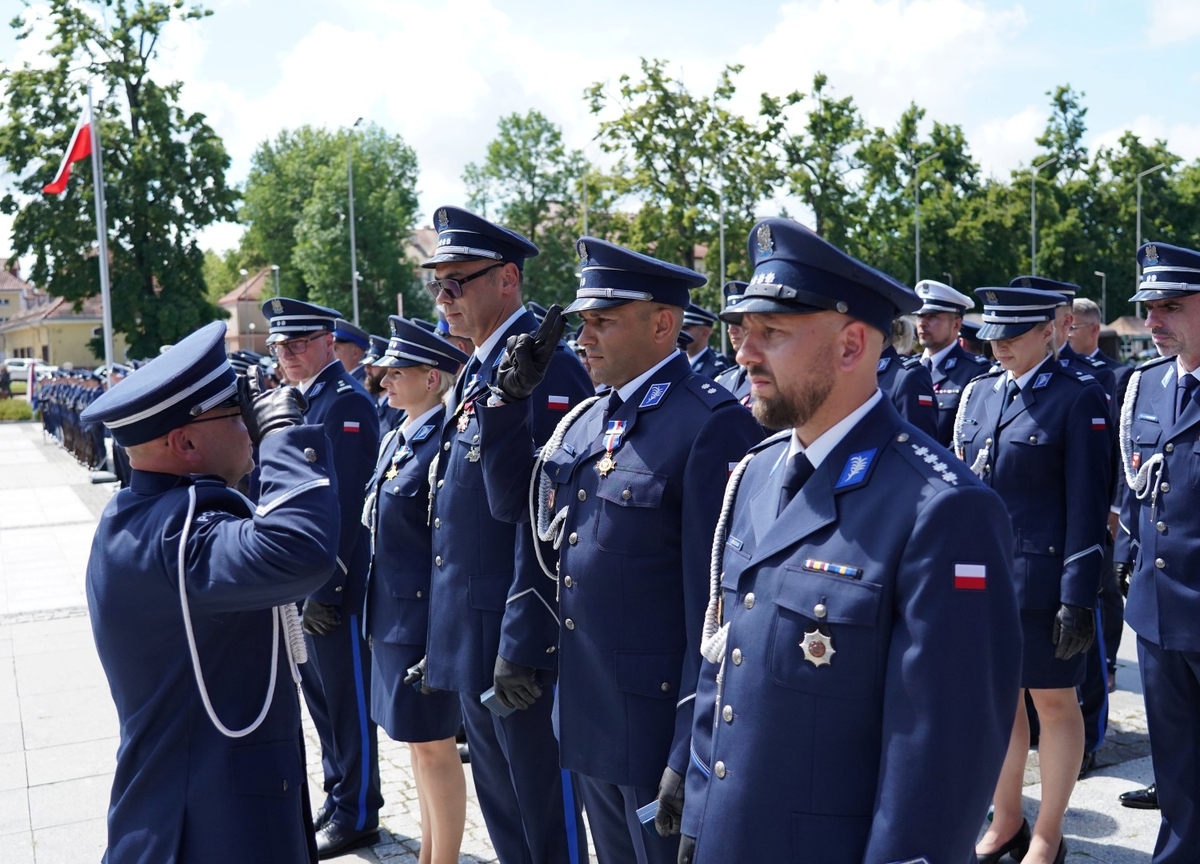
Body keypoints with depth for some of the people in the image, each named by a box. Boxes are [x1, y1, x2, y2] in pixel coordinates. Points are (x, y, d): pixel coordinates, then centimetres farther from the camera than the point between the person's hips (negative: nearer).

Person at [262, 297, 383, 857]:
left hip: (335, 582, -9)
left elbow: (345, 503, -21)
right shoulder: (299, 401, 13)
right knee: (320, 691, 18)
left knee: (347, 698, 3)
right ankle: (338, 796, 32)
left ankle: (356, 816, 16)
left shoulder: (346, 401, -15)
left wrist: (324, 586, -21)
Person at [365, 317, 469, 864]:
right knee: (418, 741, 19)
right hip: (393, 614, 9)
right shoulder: (396, 440, 11)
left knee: (434, 745, 2)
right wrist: (377, 615, 18)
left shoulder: (444, 443, -18)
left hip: (426, 615, -9)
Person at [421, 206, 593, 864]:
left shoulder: (541, 368, -17)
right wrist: (443, 638, 19)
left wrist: (523, 646, -23)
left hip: (517, 637, -10)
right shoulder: (478, 373, 13)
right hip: (474, 640, 10)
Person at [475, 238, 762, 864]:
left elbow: (714, 598, -20)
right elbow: (511, 502, 18)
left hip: (659, 717, -8)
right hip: (587, 713, 8)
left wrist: (692, 754, -18)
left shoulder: (714, 425, -18)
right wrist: (510, 397, 5)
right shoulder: (585, 420, 8)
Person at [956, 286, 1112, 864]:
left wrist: (1078, 597, -14)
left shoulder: (1078, 398, -8)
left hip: (1041, 576, -5)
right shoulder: (979, 393, 8)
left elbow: (1087, 505, -11)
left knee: (1054, 704, 9)